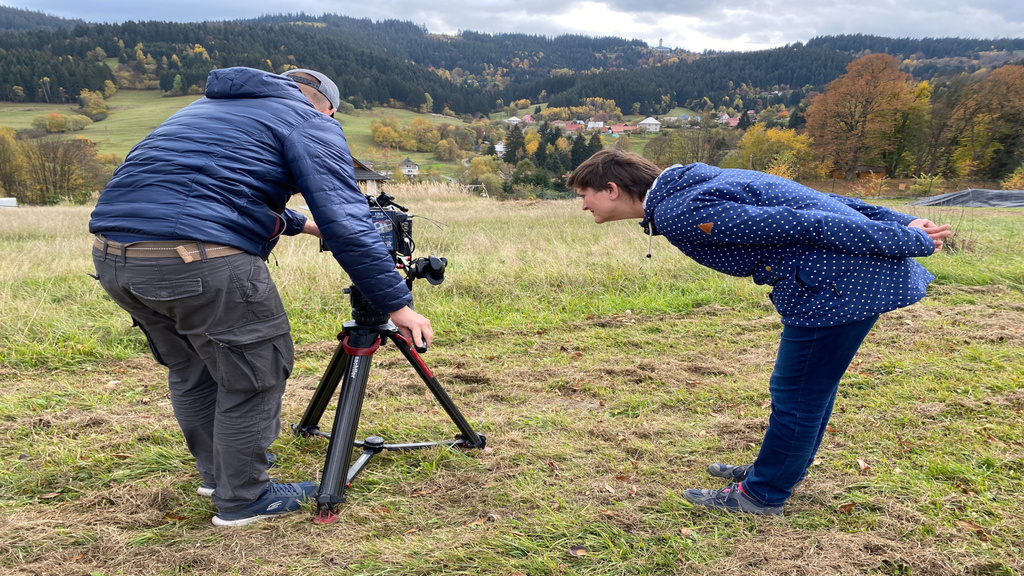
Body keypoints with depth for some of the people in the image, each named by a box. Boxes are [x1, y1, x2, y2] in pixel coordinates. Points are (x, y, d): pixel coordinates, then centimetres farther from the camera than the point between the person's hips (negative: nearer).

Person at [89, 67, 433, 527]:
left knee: (191, 371, 25)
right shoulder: (311, 123, 5)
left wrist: (297, 224, 54)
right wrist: (397, 304, -5)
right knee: (254, 376, 10)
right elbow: (346, 222, -7)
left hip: (111, 254, 9)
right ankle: (243, 500, 24)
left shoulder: (208, 106, 30)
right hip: (201, 262, -9)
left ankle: (217, 474, 42)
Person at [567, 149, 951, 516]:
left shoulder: (678, 215, -19)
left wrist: (910, 242, -15)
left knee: (797, 395, 4)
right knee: (810, 386, 22)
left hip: (839, 284, -10)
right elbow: (812, 200, 13)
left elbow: (798, 225, -21)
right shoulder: (691, 183, 14)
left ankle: (761, 496, 20)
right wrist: (900, 223, 13)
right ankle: (776, 471, 40)